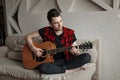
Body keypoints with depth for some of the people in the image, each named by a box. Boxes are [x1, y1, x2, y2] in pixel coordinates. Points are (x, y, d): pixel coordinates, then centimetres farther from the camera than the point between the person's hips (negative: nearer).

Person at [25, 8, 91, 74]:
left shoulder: (70, 33, -2)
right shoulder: (46, 31, -3)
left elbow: (77, 52, 2)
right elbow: (28, 36, 4)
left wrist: (75, 51, -23)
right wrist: (34, 49, -12)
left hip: (67, 60, 1)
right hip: (52, 61, 0)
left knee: (87, 57, -24)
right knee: (42, 67, -36)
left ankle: (63, 67, -18)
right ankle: (69, 70, -19)